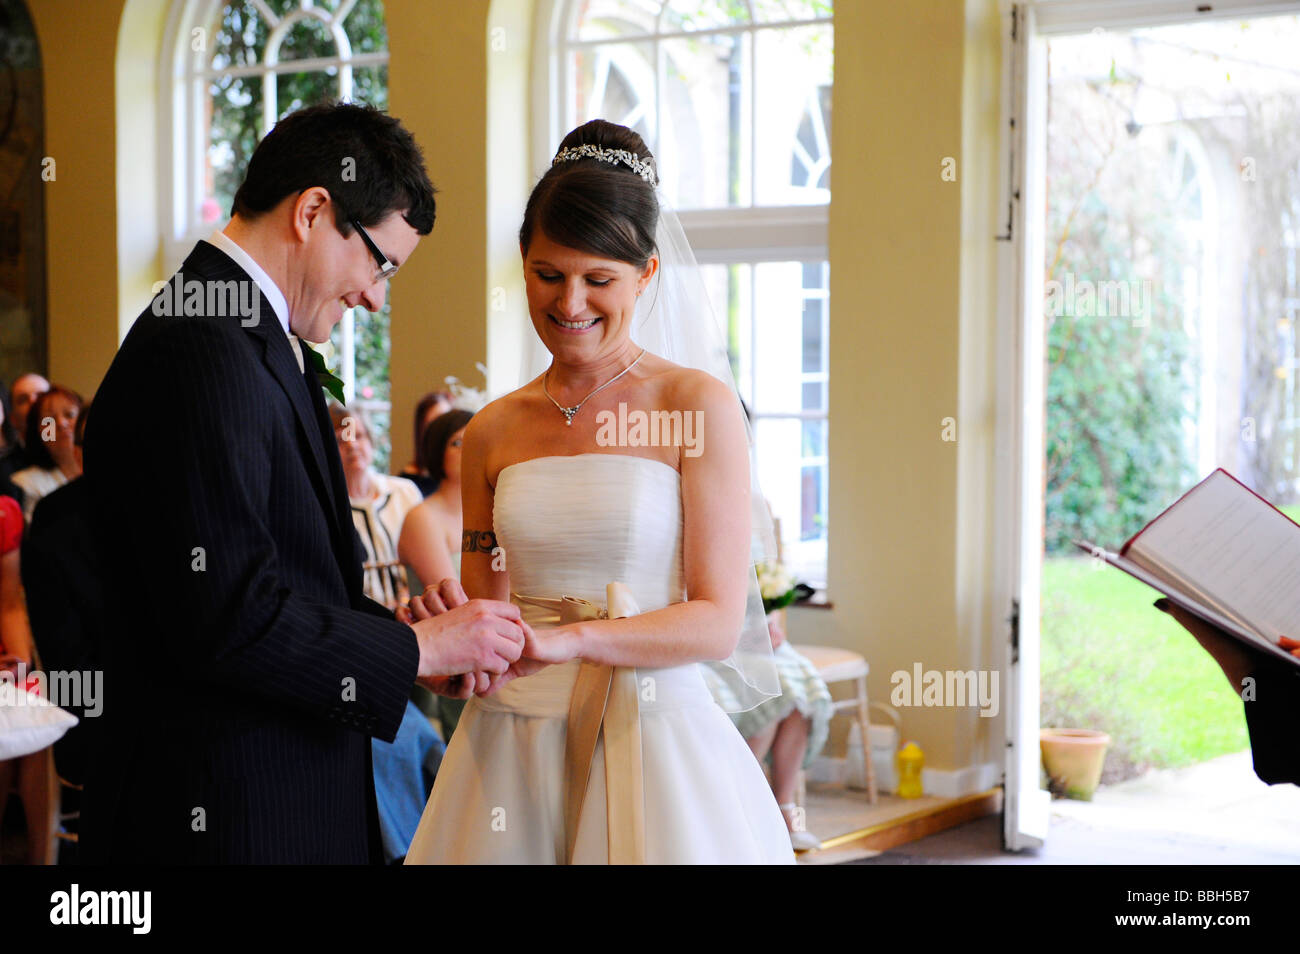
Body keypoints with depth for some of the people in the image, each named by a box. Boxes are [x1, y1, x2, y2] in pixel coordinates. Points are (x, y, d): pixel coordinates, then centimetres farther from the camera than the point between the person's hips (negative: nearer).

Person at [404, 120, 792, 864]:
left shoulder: (699, 405, -4)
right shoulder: (492, 432, 7)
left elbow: (719, 622, -9)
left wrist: (568, 639, -21)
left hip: (651, 742, -3)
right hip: (513, 752, 3)